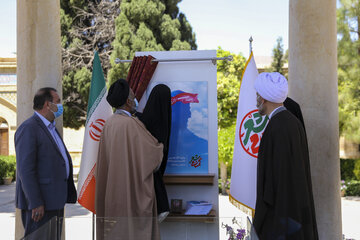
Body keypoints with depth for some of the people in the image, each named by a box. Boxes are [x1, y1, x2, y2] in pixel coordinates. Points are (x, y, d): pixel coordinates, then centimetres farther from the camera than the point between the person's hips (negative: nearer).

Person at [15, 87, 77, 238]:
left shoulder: (51, 128, 18)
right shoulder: (28, 128, -13)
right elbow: (25, 169, -20)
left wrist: (68, 194, 19)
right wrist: (36, 203, -23)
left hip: (55, 201, 10)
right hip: (40, 203, -9)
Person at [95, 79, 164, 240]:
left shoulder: (109, 123, 3)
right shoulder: (131, 124, -19)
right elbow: (153, 150, -12)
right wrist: (160, 147, 12)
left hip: (111, 188, 7)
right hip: (132, 184, -7)